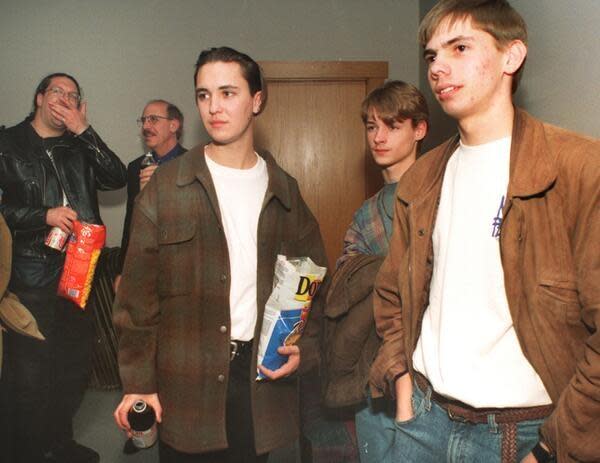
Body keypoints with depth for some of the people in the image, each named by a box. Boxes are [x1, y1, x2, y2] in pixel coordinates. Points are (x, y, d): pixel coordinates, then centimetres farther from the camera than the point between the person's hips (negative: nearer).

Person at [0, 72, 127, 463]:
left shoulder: (80, 147, 13)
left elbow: (116, 178, -3)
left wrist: (84, 130, -7)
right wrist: (43, 216, -17)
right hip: (32, 273, -5)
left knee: (76, 363, 16)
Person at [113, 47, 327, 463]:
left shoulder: (284, 191, 6)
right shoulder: (165, 187, -1)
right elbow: (138, 292, -3)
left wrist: (304, 345, -2)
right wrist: (138, 381, -5)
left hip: (262, 375, 2)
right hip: (184, 384, -1)